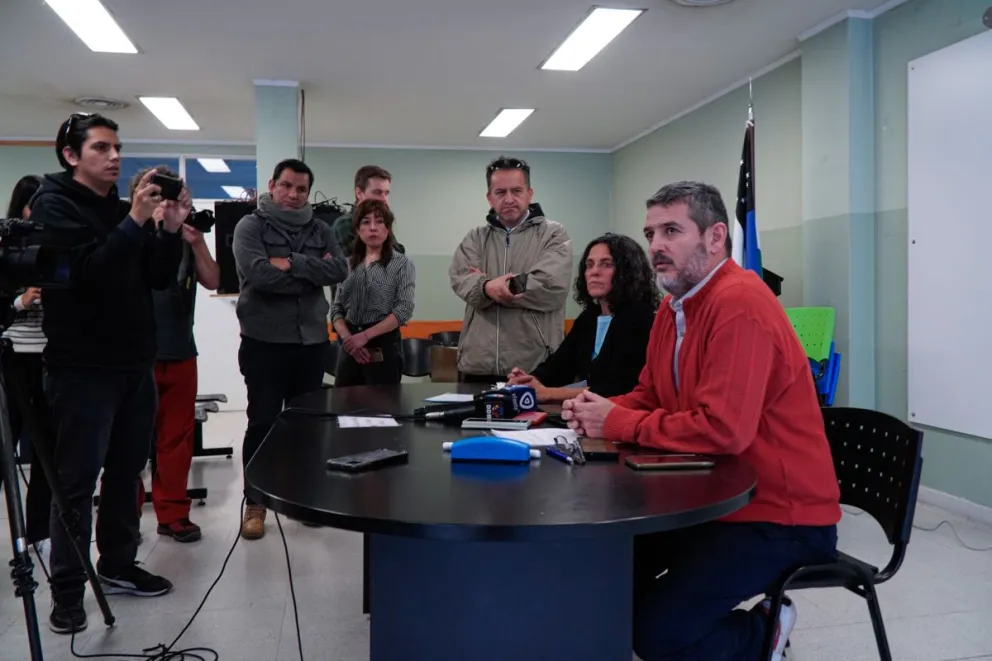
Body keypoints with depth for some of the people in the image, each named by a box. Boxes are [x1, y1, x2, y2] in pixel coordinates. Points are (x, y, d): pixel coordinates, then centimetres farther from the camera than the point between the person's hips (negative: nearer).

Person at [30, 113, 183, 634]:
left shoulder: (123, 209, 15)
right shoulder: (53, 204, -4)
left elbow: (159, 278, 10)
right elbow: (85, 271, -19)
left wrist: (172, 229, -4)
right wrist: (136, 221, -22)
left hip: (135, 364, 7)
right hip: (83, 368, -6)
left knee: (126, 473, 13)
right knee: (77, 482, -1)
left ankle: (118, 567, 26)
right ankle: (67, 592, 10)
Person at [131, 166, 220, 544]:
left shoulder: (185, 238, 8)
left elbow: (212, 281, 1)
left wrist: (196, 242, -10)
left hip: (180, 353, 4)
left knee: (177, 438, 8)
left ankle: (172, 514, 18)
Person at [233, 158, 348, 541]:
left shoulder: (320, 231, 10)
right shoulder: (251, 226, -2)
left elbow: (340, 270, -8)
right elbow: (258, 273, -20)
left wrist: (292, 264, -17)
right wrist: (313, 272, -13)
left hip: (312, 341, 4)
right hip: (264, 341, -4)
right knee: (262, 423, 3)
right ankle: (255, 503, 15)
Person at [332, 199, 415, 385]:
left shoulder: (402, 264, -1)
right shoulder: (348, 264, 10)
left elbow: (404, 310, -12)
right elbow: (337, 308, 8)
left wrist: (365, 336, -18)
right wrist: (347, 338, -10)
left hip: (383, 345, -4)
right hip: (350, 347, 4)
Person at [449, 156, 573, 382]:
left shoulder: (553, 234, 2)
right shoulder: (475, 238, 13)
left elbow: (553, 289, -14)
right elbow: (460, 280, -3)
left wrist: (488, 288, -7)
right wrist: (489, 286, -26)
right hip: (477, 365, 3)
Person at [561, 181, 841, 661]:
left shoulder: (739, 305, -23)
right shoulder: (673, 306, 7)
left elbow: (723, 429, -31)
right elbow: (650, 396, 15)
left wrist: (618, 423, -20)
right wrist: (600, 410, -7)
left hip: (782, 519, -9)